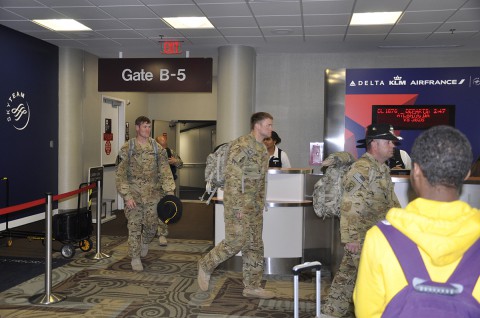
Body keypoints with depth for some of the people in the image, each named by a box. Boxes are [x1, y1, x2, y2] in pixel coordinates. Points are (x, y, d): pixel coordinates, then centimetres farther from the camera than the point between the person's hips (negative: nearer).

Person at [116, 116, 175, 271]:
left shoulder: (157, 148, 4)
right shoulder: (127, 148, -3)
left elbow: (165, 172, 1)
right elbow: (120, 174, -5)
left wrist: (169, 192, -9)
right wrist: (127, 196, -14)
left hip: (152, 194, 2)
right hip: (134, 194, -2)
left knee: (151, 224, 7)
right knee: (134, 226, -1)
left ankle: (145, 242, 39)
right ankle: (135, 258, 13)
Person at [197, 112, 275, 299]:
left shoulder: (262, 148, 13)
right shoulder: (241, 145, -15)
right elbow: (232, 177, -20)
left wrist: (261, 203, 17)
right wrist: (237, 206, -22)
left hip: (255, 205, 9)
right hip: (238, 202, -9)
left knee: (255, 245, 8)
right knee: (236, 241, -8)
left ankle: (252, 286, 16)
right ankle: (206, 265, 14)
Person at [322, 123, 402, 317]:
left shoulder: (383, 168, 13)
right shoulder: (361, 168, -19)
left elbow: (390, 198, 24)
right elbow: (349, 205, -24)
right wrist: (350, 237, -25)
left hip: (376, 234, 10)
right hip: (361, 235, -9)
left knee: (349, 272, 16)